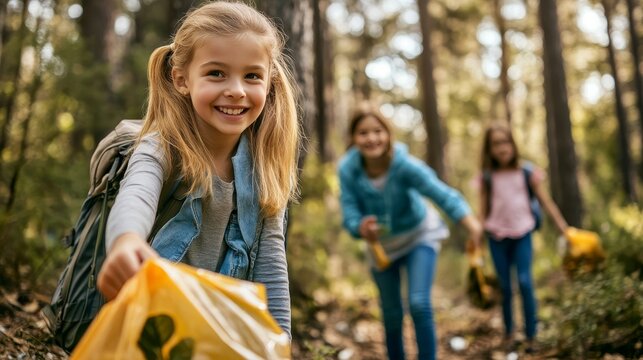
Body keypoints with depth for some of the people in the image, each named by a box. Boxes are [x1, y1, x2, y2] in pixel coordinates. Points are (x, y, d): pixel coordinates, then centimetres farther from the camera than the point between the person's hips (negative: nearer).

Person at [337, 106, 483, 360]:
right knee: (391, 314, 12)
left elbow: (442, 193, -46)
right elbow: (350, 214, -27)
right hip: (382, 244, 3)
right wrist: (361, 228, -52)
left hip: (419, 236, -2)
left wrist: (471, 223, -64)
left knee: (419, 303, -20)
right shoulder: (347, 170, -25)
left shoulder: (404, 164, -32)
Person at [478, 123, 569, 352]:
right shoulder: (487, 178, 2)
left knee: (525, 282, -12)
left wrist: (564, 229, 3)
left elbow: (545, 202, 5)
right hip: (497, 236, 1)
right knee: (504, 286, 4)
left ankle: (531, 337, -4)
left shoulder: (528, 172, 1)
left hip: (522, 234, -1)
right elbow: (483, 210, 6)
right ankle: (508, 333, 18)